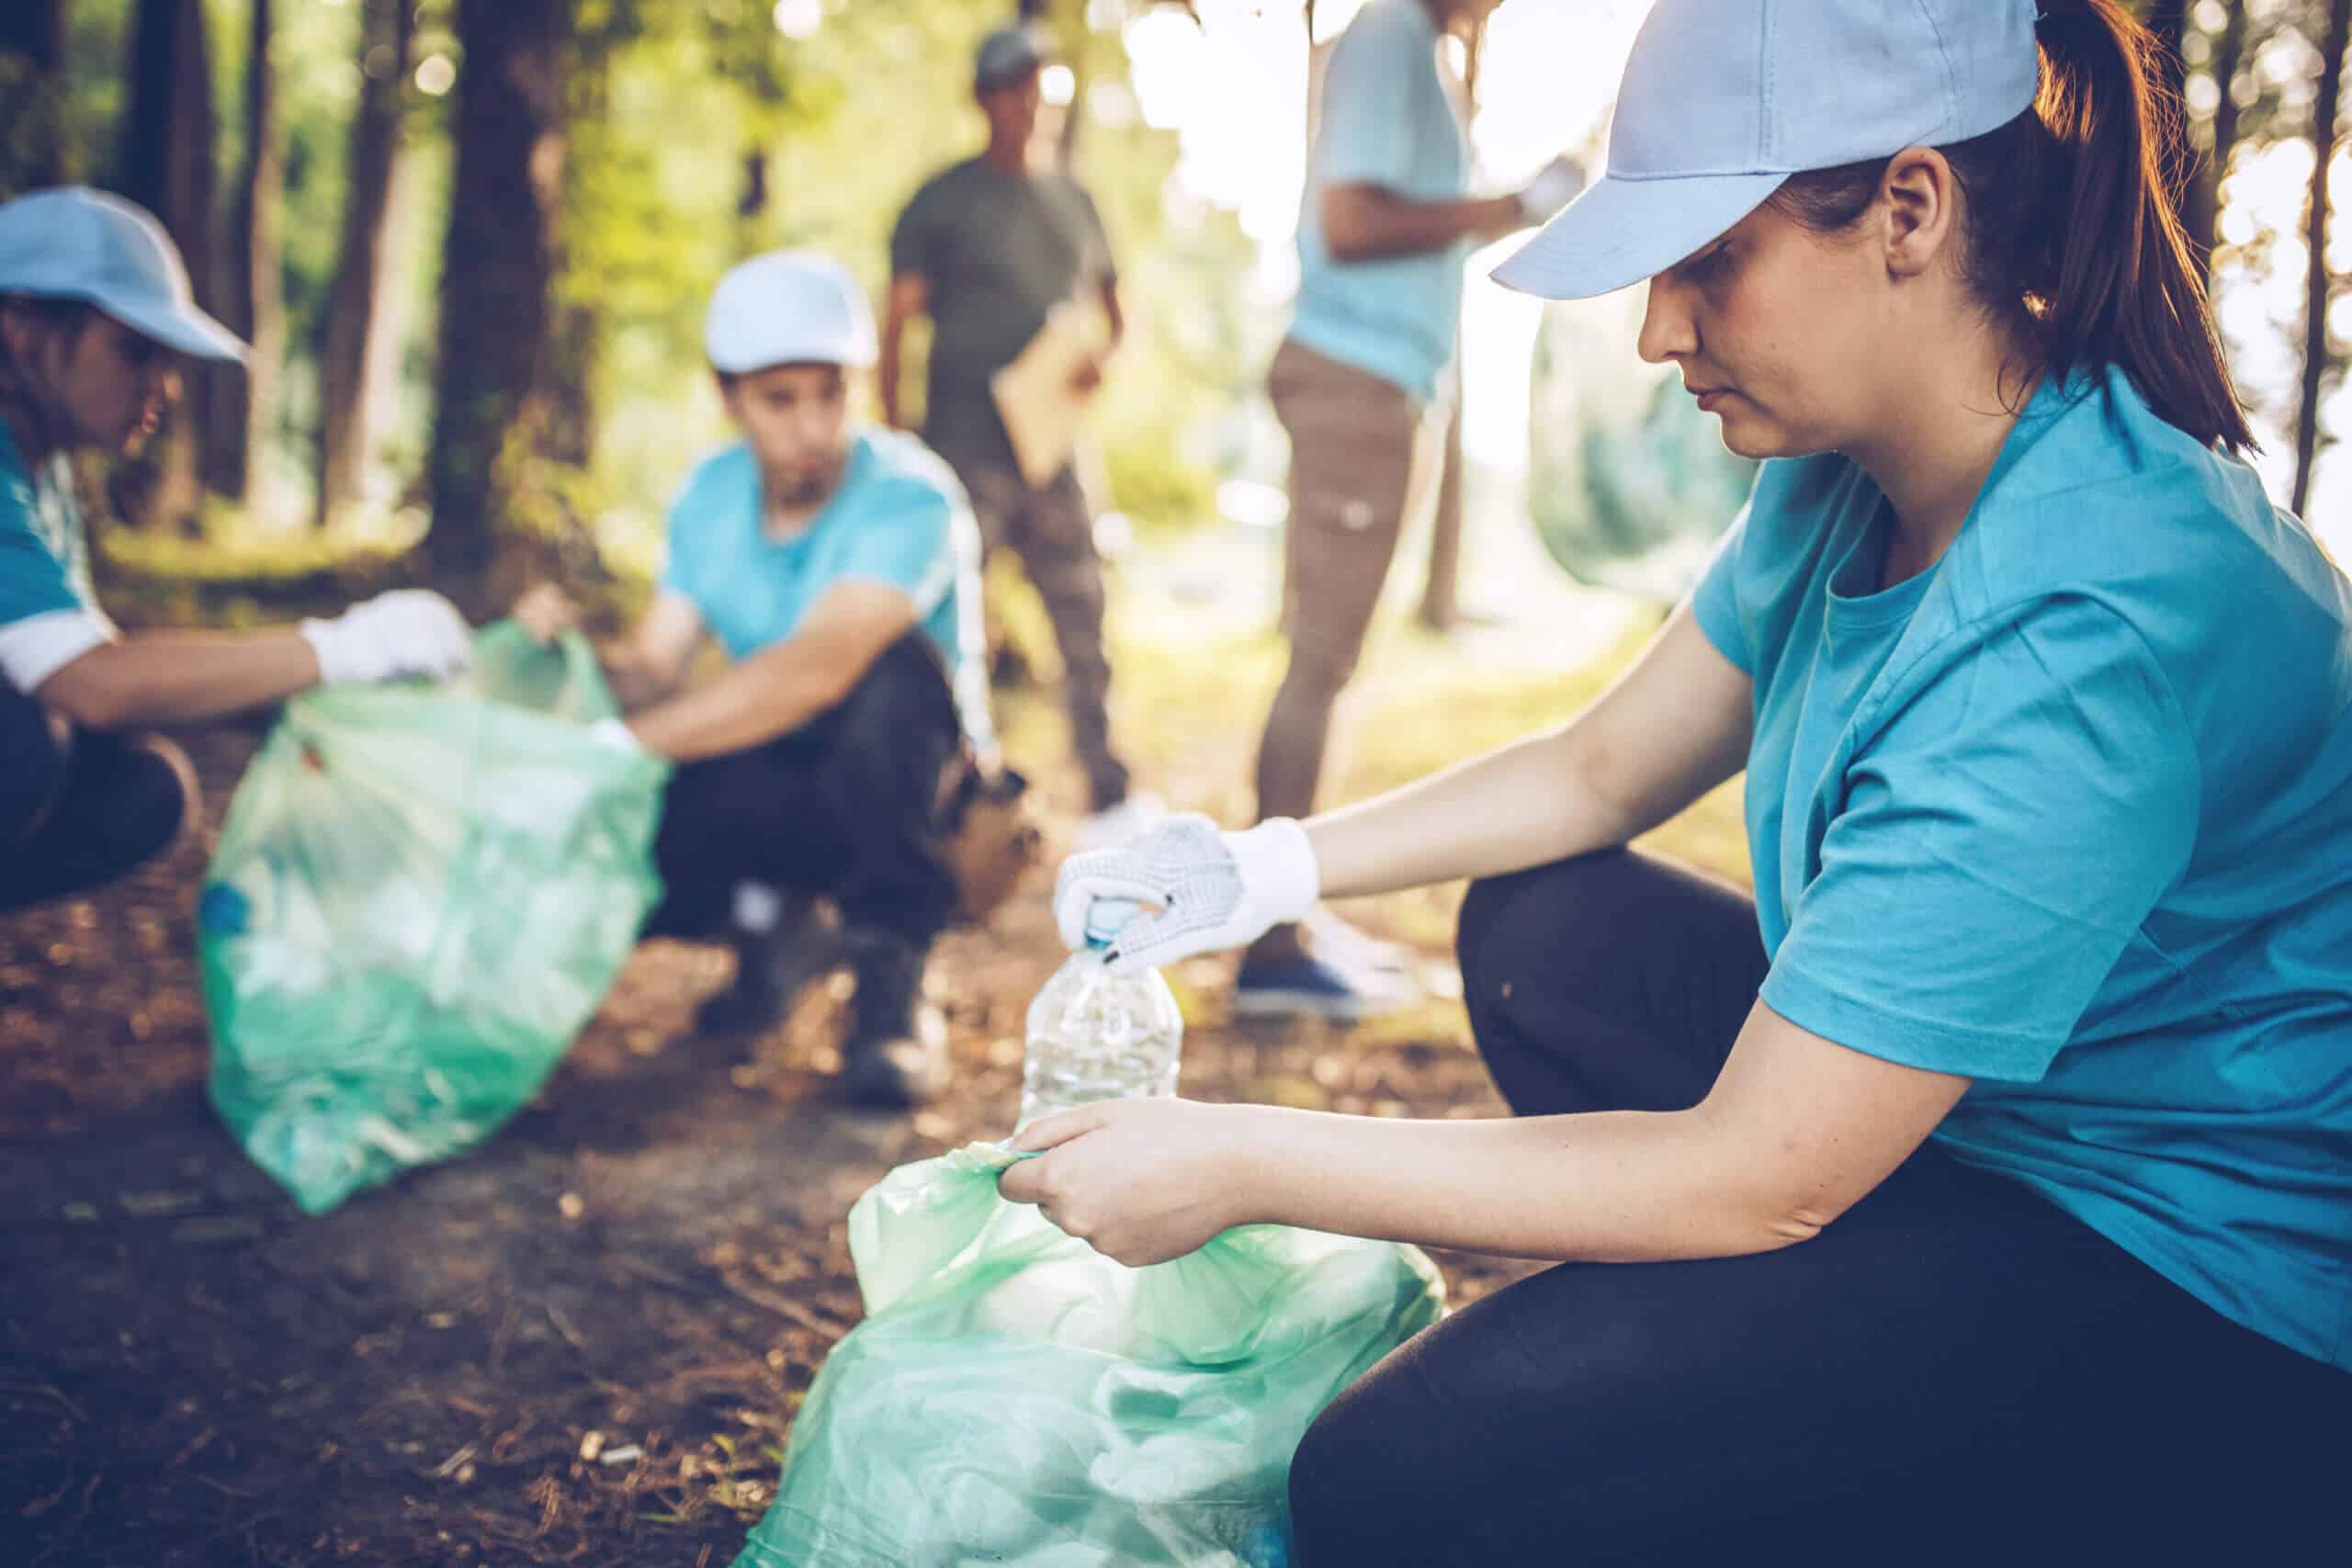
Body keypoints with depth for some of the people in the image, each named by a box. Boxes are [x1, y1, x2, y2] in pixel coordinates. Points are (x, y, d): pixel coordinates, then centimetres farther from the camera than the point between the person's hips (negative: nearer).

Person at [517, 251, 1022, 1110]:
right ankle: (774, 924, 9)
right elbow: (653, 669, -4)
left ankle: (890, 974, -21)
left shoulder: (908, 496, -22)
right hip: (771, 787, 5)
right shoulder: (709, 495, 0)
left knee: (891, 669, -37)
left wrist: (621, 744, -38)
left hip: (911, 785, -4)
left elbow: (815, 668, -37)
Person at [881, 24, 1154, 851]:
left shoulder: (1073, 201, 15)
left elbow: (1114, 309, 22)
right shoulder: (944, 200, 1)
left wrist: (1102, 357, -2)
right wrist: (894, 434, -11)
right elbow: (896, 322, -2)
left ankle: (1108, 800, 14)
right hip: (966, 449, -4)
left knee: (1084, 626, 6)